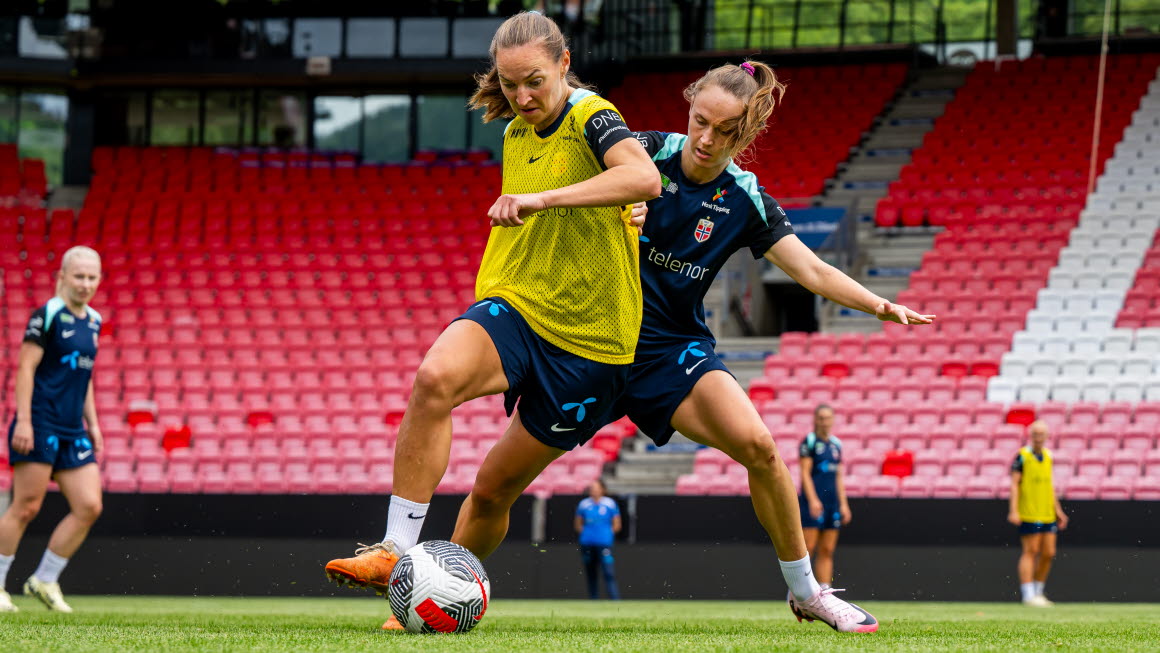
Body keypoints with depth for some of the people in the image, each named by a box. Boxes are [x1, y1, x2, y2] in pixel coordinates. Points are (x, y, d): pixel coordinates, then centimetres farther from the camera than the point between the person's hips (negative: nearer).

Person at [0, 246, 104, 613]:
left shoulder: (93, 321, 15)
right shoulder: (48, 315, -8)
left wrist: (92, 424, 20)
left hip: (72, 432, 8)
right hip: (40, 425, -8)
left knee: (89, 507, -1)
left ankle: (45, 581, 10)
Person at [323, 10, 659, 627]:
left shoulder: (590, 117, -11)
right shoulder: (515, 134, 12)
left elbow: (644, 177, -33)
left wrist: (541, 198, -38)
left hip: (587, 335, -4)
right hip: (514, 306, 5)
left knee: (493, 489, 4)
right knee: (436, 377, -30)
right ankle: (396, 552, -30)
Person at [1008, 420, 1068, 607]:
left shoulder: (1048, 456, 13)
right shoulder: (1023, 456, -6)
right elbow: (1014, 484, -9)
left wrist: (1058, 510, 20)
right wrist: (1014, 511, -16)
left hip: (1047, 514, 7)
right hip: (1028, 514, -7)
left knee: (1049, 553, 5)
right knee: (1031, 552, -7)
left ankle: (1038, 592, 16)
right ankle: (1028, 595, -5)